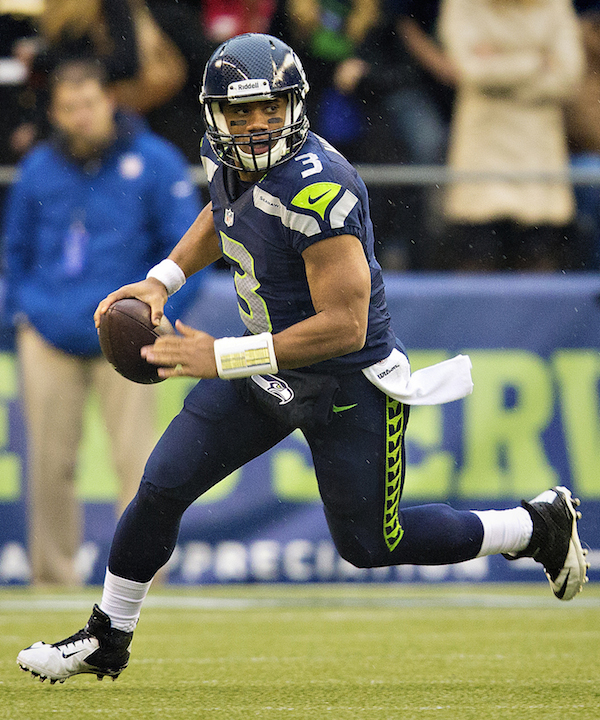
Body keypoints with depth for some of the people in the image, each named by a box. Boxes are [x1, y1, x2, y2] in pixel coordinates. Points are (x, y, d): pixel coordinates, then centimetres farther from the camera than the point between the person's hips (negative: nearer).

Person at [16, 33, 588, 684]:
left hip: (348, 382, -7)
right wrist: (161, 281, 6)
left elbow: (345, 327, -33)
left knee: (368, 546, 7)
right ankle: (106, 640, 21)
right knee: (162, 486, 2)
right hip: (266, 362, 7)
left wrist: (222, 358, -29)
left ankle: (540, 526, 26)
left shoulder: (317, 190, -32)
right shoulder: (223, 158, -6)